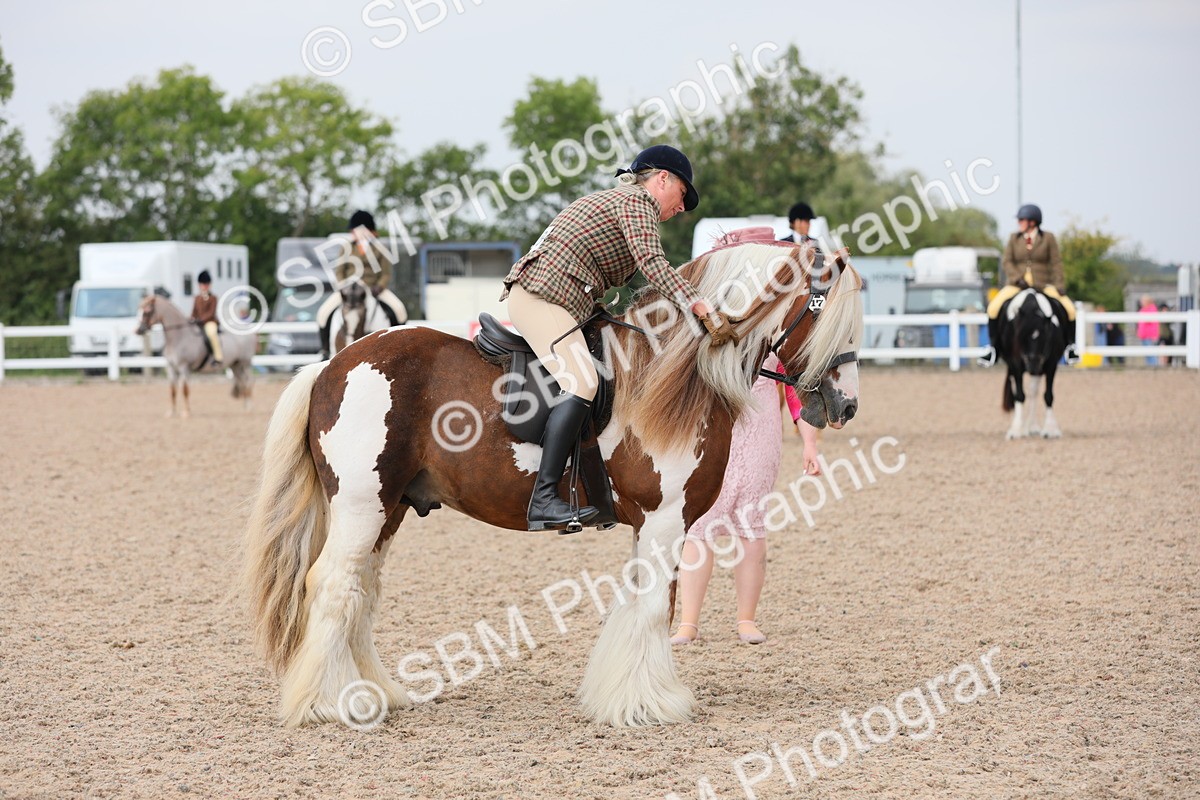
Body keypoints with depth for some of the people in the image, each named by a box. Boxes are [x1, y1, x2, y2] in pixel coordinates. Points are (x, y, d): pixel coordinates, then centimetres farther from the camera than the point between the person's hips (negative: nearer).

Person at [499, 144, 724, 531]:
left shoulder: (611, 200, 31)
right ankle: (543, 500, -35)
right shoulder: (637, 200, 0)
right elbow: (651, 262, -16)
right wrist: (700, 306, -24)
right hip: (543, 297, -11)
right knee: (582, 383, -25)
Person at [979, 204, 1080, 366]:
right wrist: (1017, 279, -15)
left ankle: (1070, 344, 1)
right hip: (1018, 286, 1)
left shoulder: (1048, 238, 3)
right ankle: (992, 345, -9)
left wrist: (1059, 286, -11)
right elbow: (1007, 262, 2)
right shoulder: (1014, 239, 8)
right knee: (994, 307, -23)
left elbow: (1056, 263, 0)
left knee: (1069, 309, -20)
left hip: (1044, 286, -1)